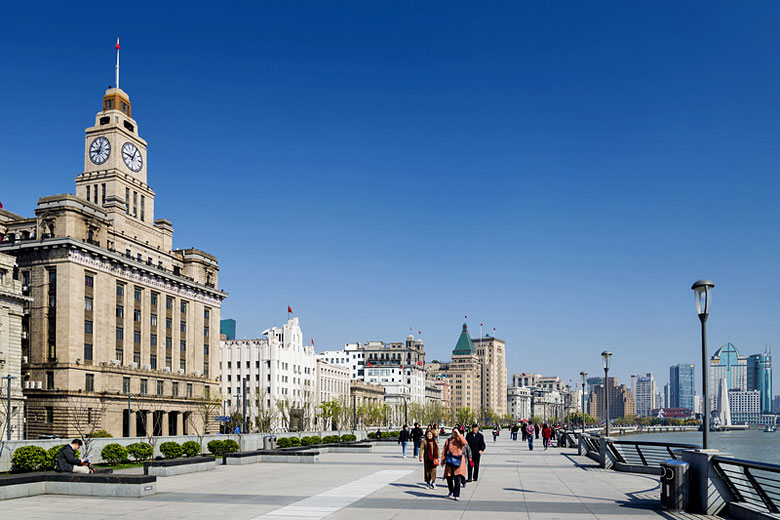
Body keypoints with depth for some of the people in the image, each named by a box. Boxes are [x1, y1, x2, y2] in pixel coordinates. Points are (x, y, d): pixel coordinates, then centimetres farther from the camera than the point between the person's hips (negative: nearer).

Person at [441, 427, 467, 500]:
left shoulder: (460, 440, 4)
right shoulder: (448, 440, 9)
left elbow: (464, 443, -20)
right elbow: (444, 451, 11)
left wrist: (458, 434, -17)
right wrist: (443, 460, 4)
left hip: (458, 461, -2)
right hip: (449, 461, 2)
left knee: (457, 478, -8)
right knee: (449, 477, 5)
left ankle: (456, 495, -3)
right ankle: (451, 492, 29)